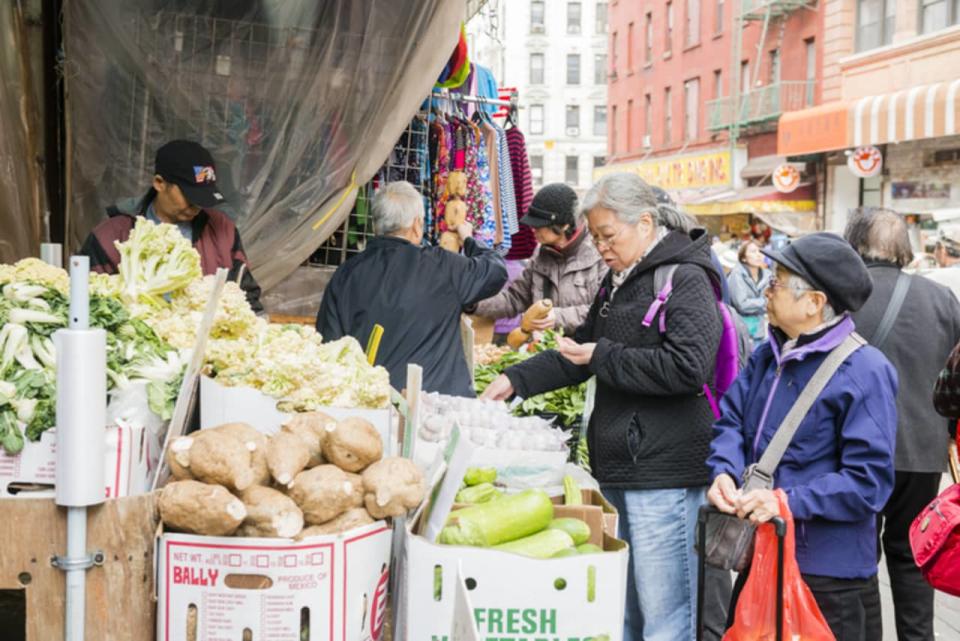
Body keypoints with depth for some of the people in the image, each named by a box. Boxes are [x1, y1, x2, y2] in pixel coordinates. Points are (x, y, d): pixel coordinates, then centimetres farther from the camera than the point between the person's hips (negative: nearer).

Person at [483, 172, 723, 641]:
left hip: (664, 474, -9)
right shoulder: (619, 280, 17)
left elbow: (687, 368, -23)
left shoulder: (685, 279, -12)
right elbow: (582, 349, 25)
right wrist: (516, 380, 14)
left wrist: (603, 358, -16)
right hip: (620, 468, 10)